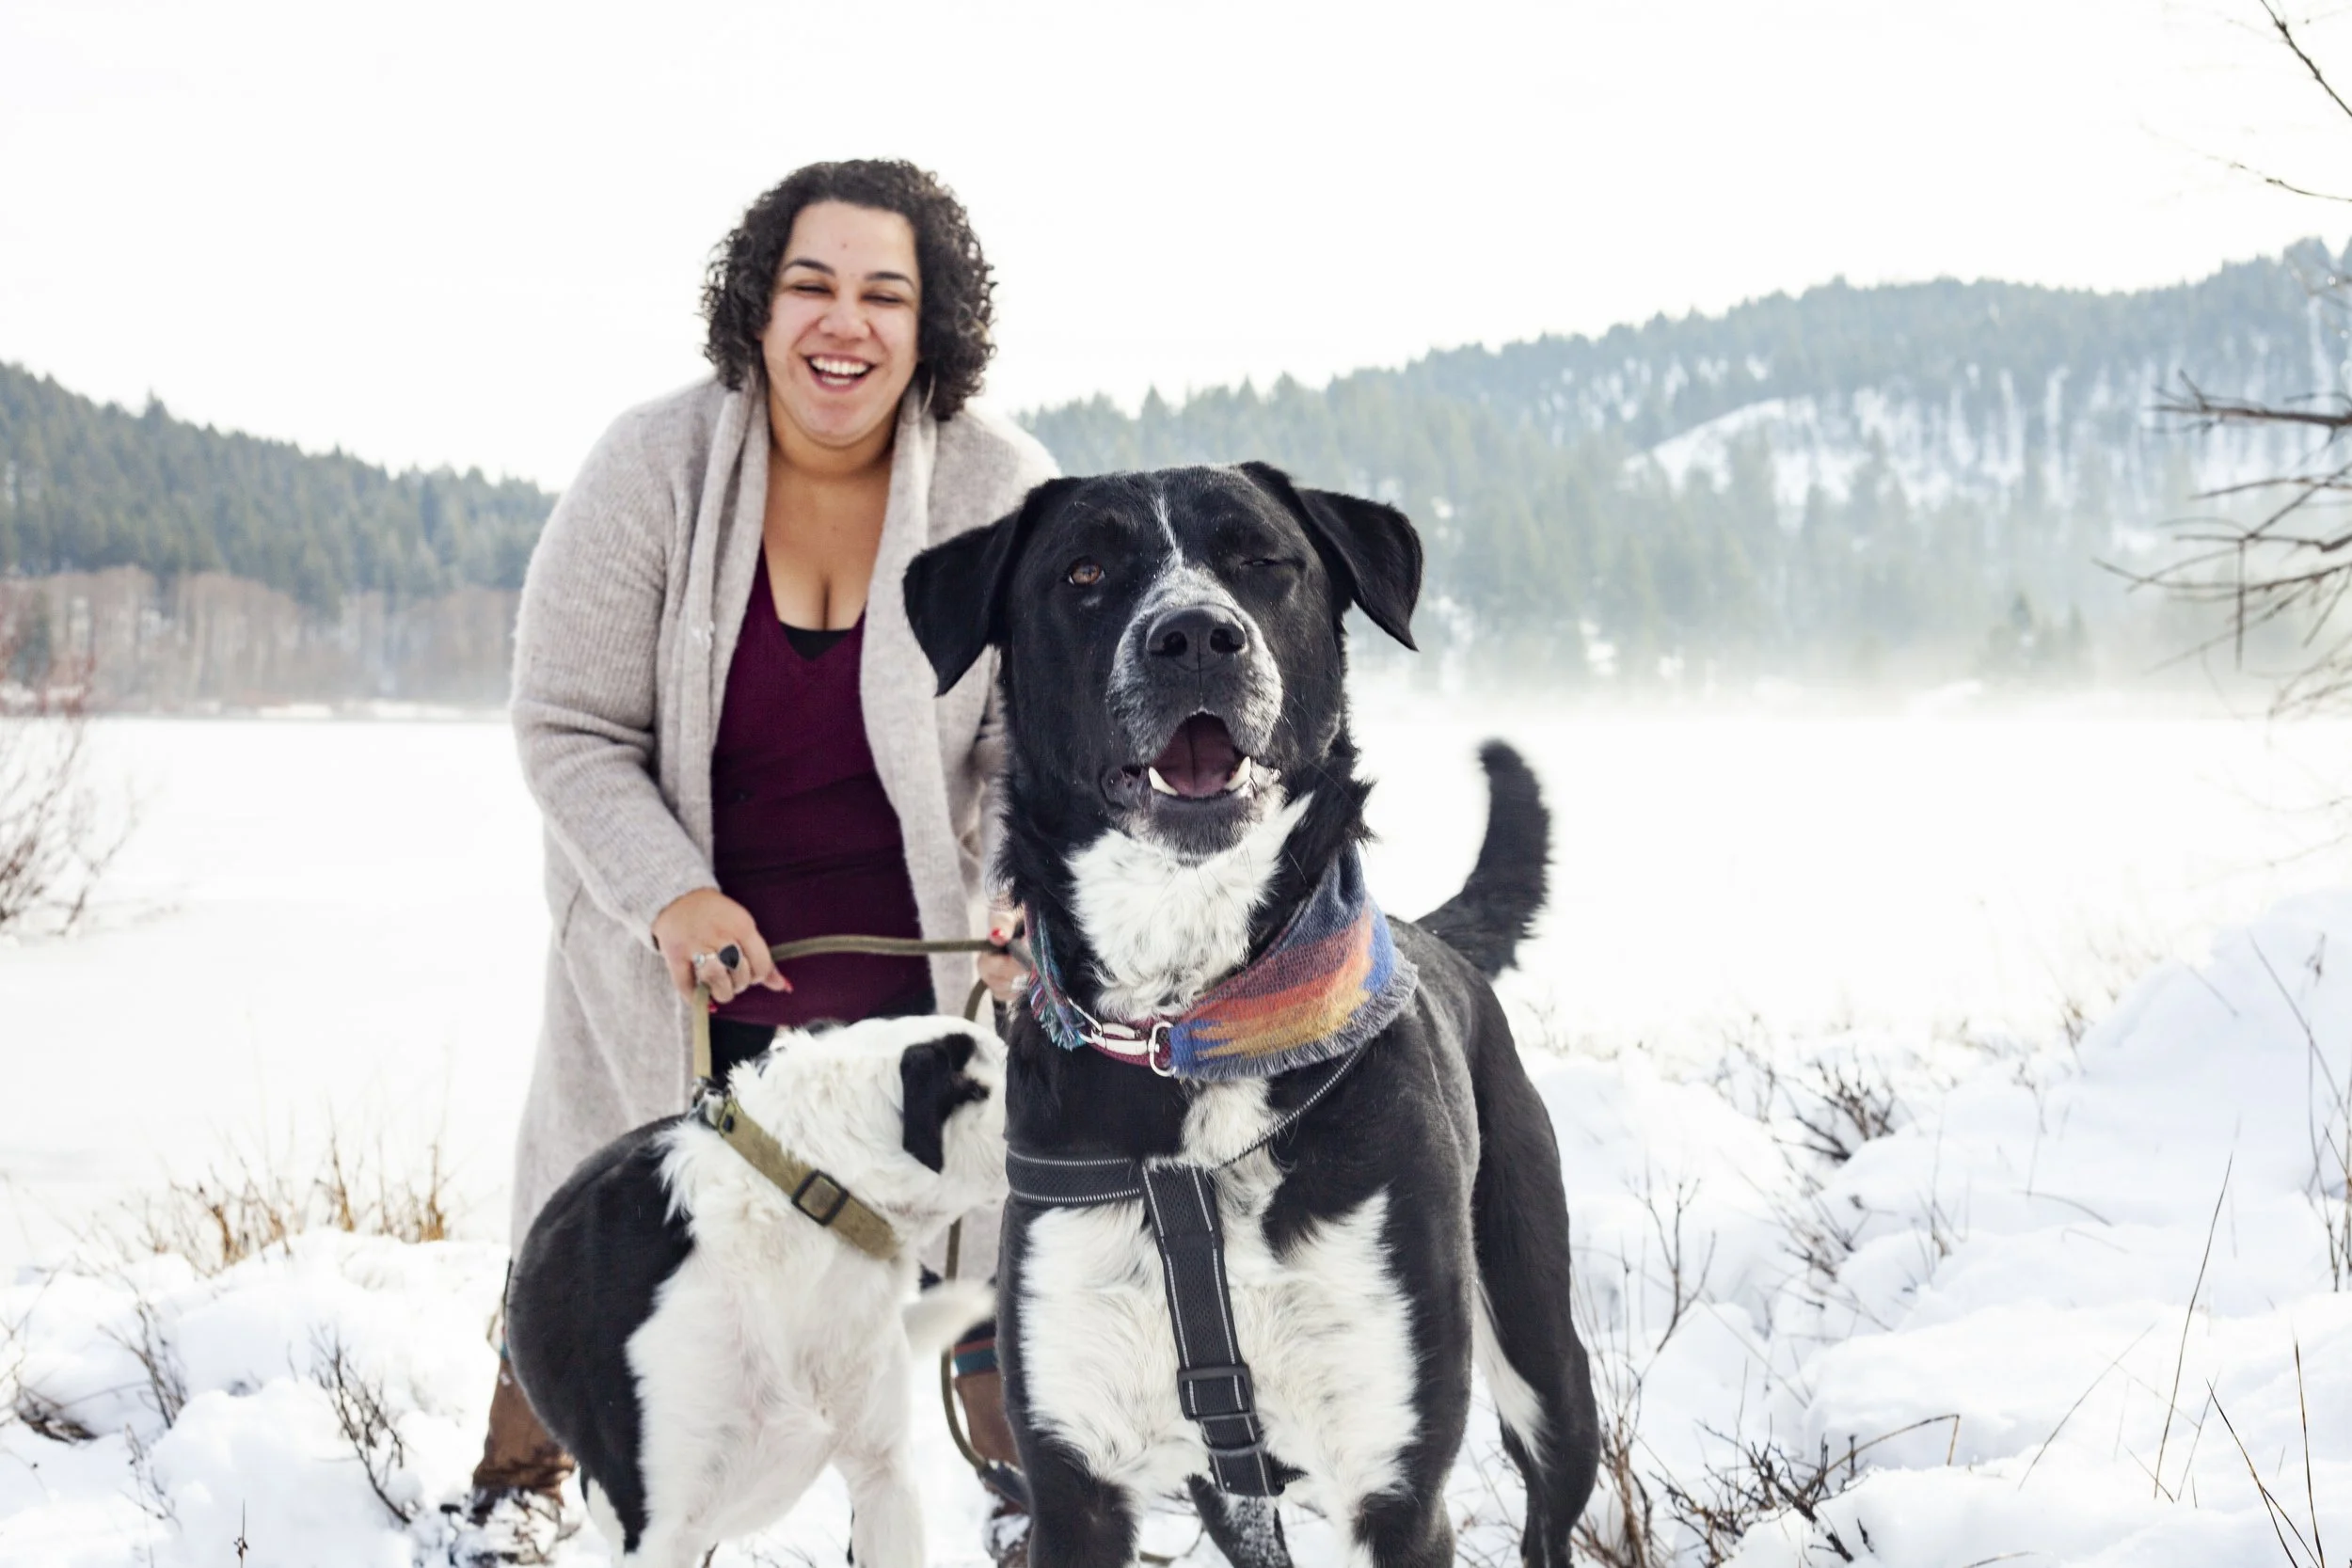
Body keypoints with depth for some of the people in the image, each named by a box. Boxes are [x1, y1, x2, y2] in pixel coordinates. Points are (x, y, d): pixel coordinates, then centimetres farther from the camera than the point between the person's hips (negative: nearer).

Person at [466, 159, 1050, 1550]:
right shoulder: (653, 470, -15)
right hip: (682, 967, 0)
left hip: (923, 967, 0)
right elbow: (571, 731, -12)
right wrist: (670, 896, -25)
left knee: (989, 1230, 8)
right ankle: (511, 1490, 34)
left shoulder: (1002, 489, -13)